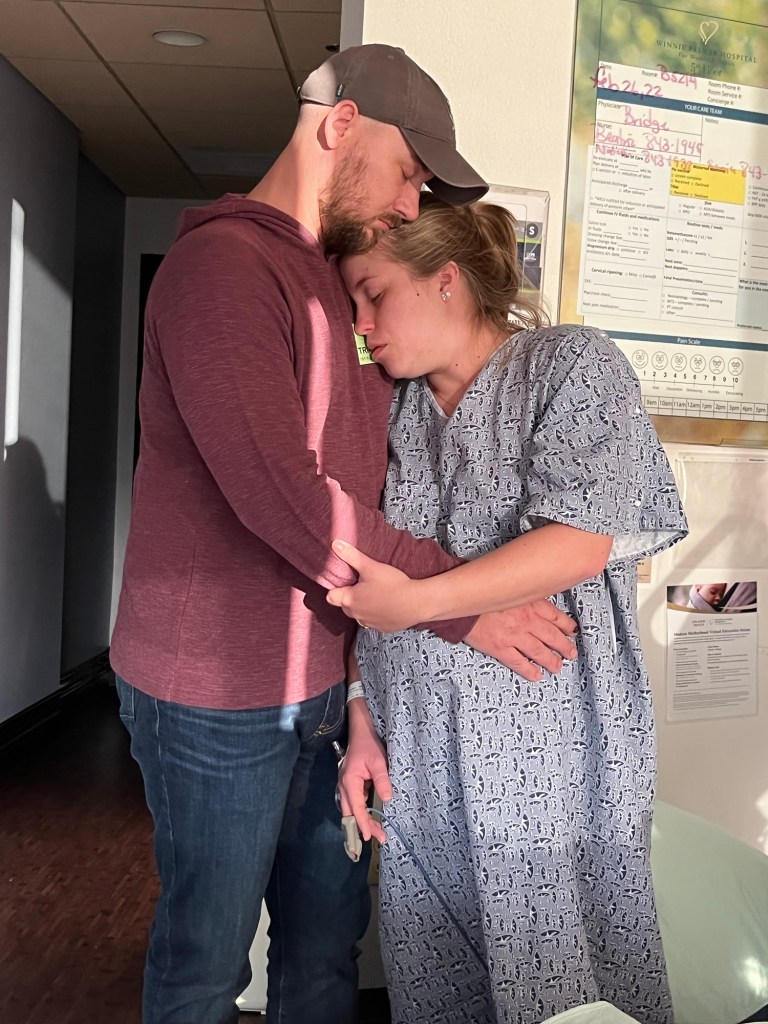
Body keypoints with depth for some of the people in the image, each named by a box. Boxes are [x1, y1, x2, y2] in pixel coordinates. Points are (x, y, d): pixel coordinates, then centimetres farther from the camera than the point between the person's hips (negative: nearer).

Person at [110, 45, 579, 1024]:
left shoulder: (342, 288, 15)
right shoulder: (222, 263, -15)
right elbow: (278, 494, -25)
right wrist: (464, 604, -18)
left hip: (323, 684, 8)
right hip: (220, 696, -8)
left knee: (327, 932, 19)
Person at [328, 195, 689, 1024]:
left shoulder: (573, 364, -3)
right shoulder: (390, 411, 11)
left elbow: (578, 544, -16)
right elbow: (364, 581, 10)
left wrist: (418, 601, -22)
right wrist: (362, 721, 3)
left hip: (547, 753, -4)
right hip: (418, 763, 5)